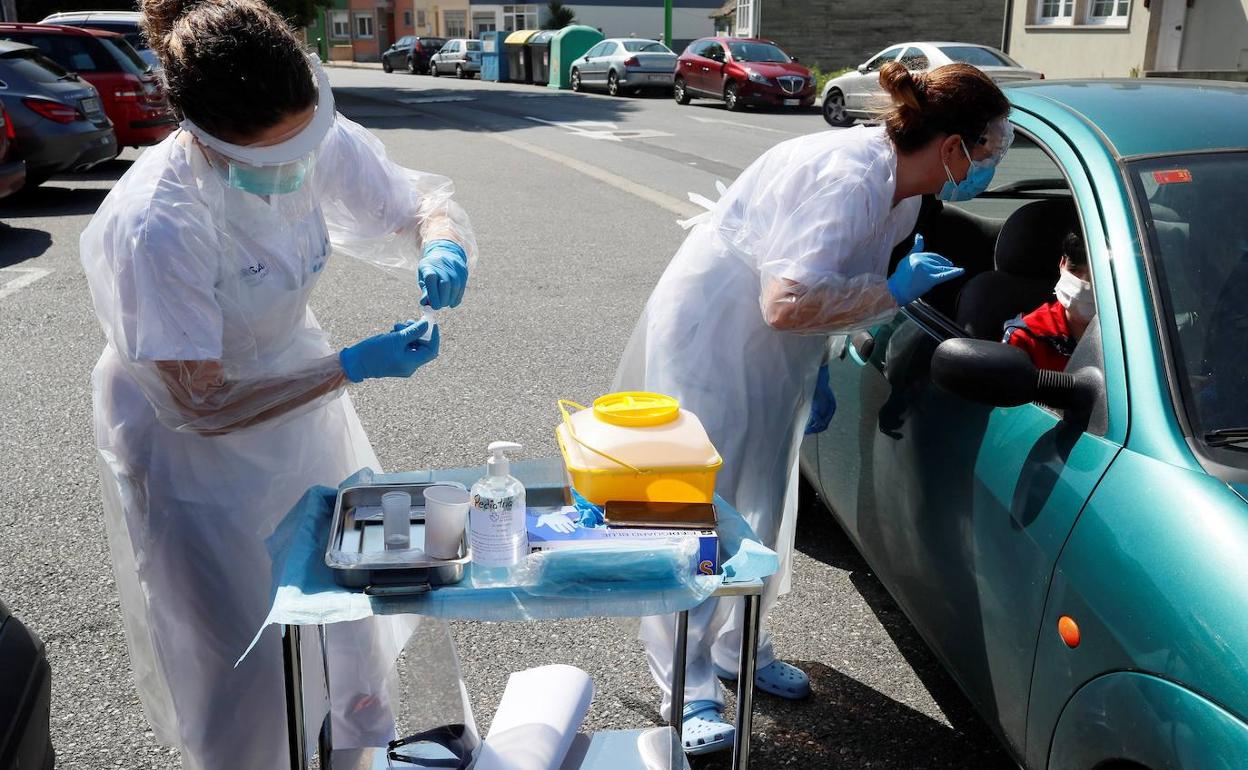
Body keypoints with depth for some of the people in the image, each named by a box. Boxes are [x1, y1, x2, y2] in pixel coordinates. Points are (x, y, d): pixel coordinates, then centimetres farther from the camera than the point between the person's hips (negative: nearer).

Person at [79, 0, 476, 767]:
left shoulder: (322, 142, -21)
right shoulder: (157, 223, -35)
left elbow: (427, 204, -6)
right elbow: (200, 404, -28)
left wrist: (442, 246, -30)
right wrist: (351, 367, -32)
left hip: (299, 395, 6)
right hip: (195, 445, -6)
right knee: (247, 661, 4)